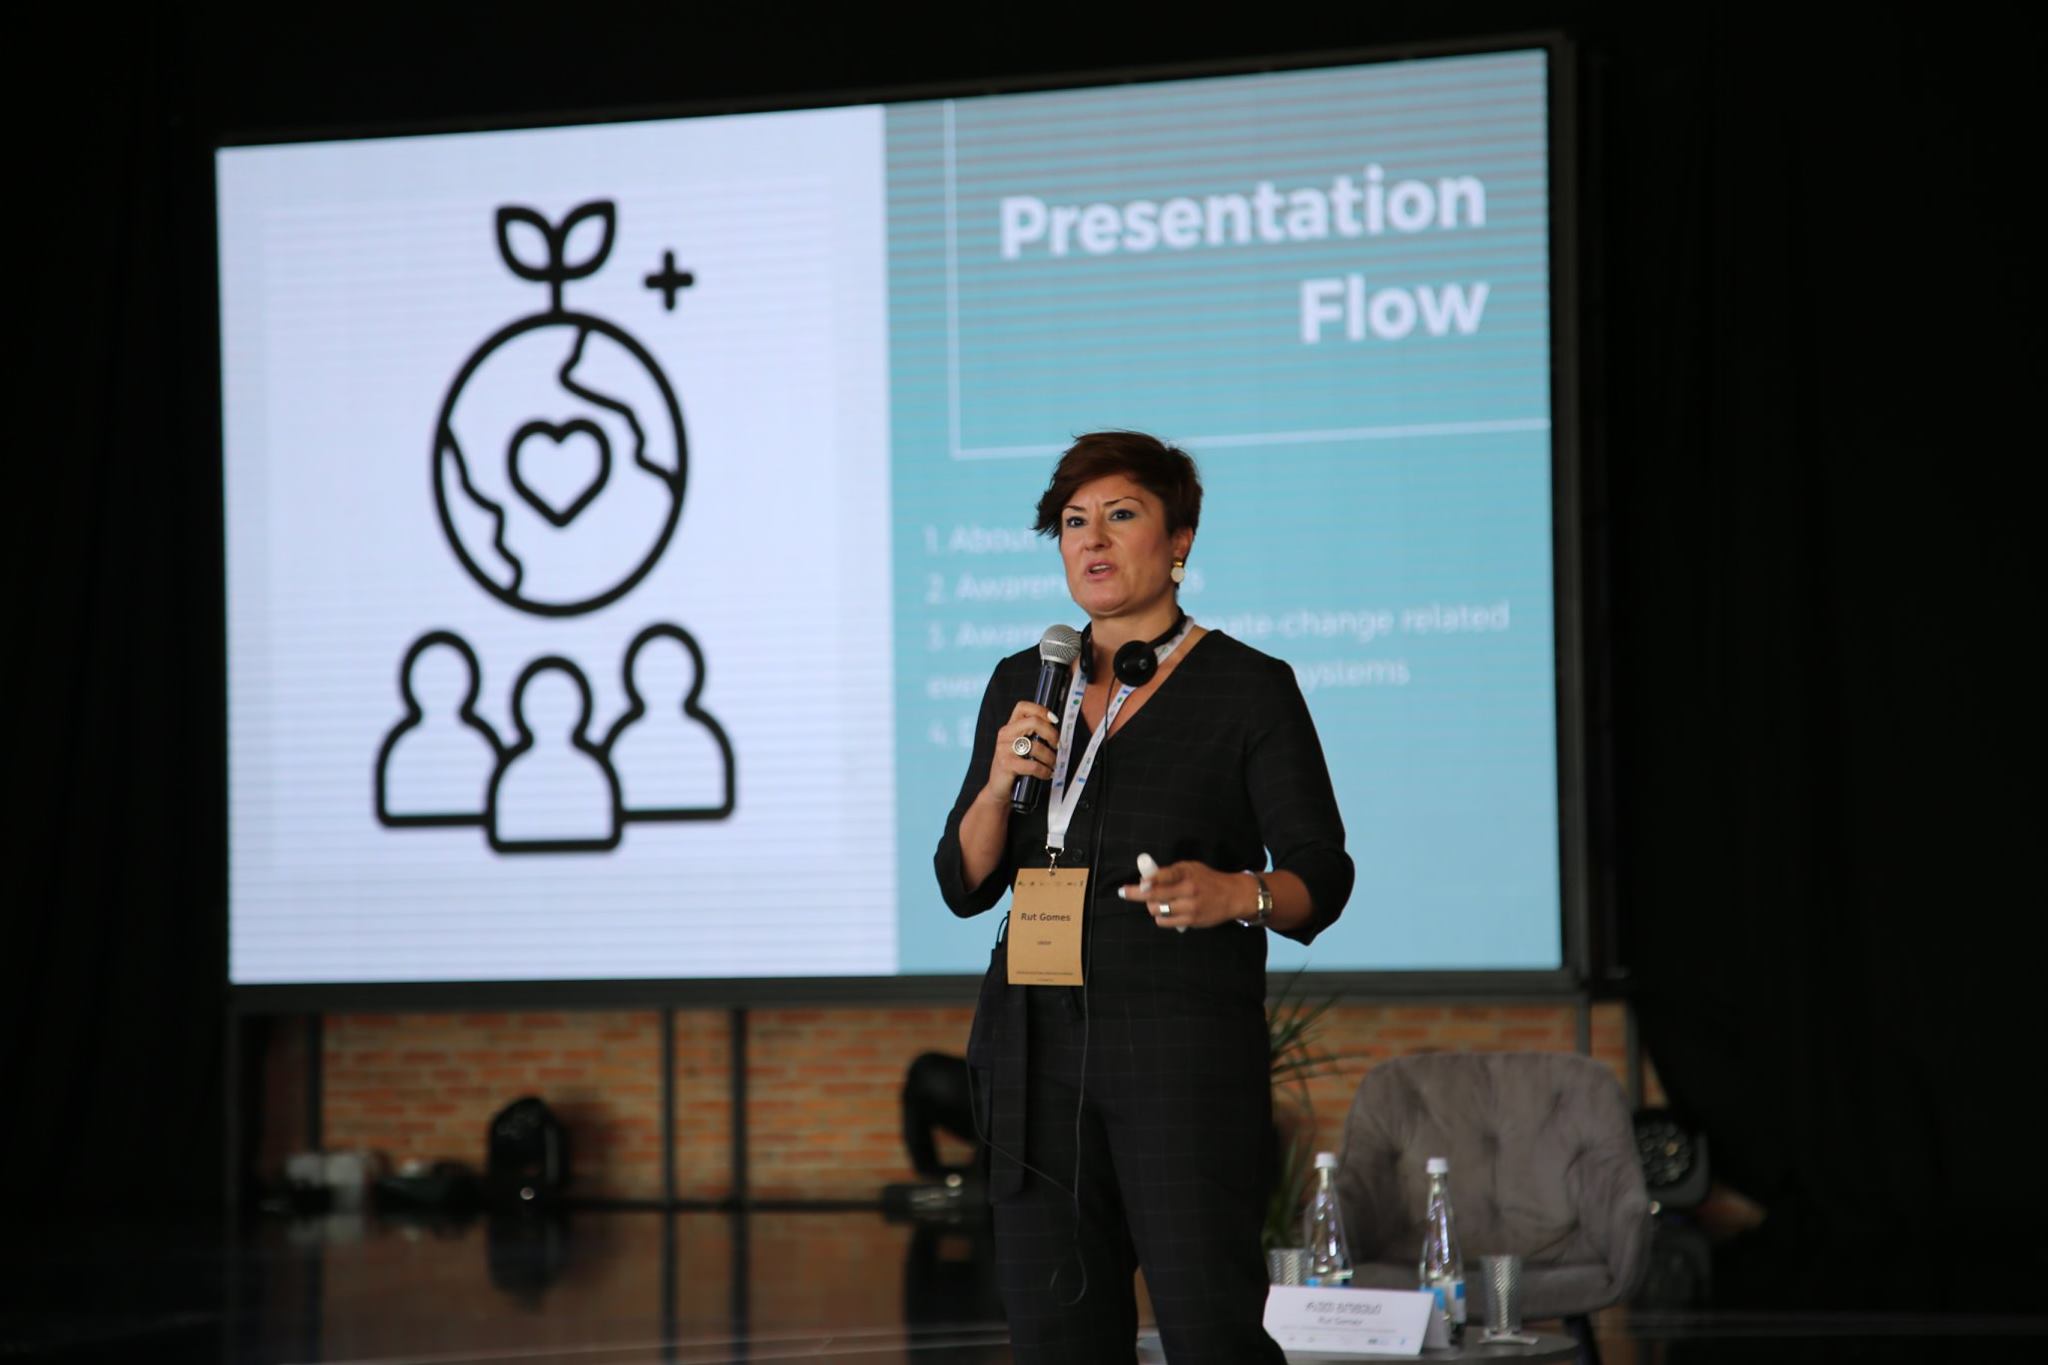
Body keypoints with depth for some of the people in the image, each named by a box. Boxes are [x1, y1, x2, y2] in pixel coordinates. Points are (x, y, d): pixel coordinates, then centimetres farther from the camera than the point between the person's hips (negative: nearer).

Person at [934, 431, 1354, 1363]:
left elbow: (1322, 876, -3)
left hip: (1189, 1043, -4)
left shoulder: (1249, 688, 0)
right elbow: (964, 885, 11)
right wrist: (1000, 785, -8)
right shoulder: (1024, 684, 13)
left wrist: (1234, 895, -24)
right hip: (1040, 1044, 4)